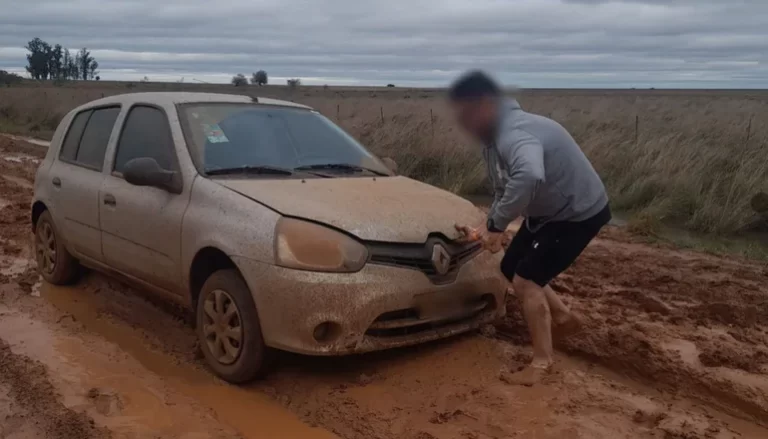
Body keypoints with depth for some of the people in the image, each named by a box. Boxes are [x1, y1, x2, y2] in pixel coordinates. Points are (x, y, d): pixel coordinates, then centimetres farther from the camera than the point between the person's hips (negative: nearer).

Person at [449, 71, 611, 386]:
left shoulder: (515, 133, -34)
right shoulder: (495, 137, -1)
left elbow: (529, 176, -56)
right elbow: (505, 190, 11)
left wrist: (496, 223, -43)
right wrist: (487, 228, -2)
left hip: (579, 213, -10)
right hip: (547, 211, 10)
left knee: (526, 280, -12)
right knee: (512, 269, 15)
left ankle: (542, 362, 4)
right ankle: (563, 317, 35)